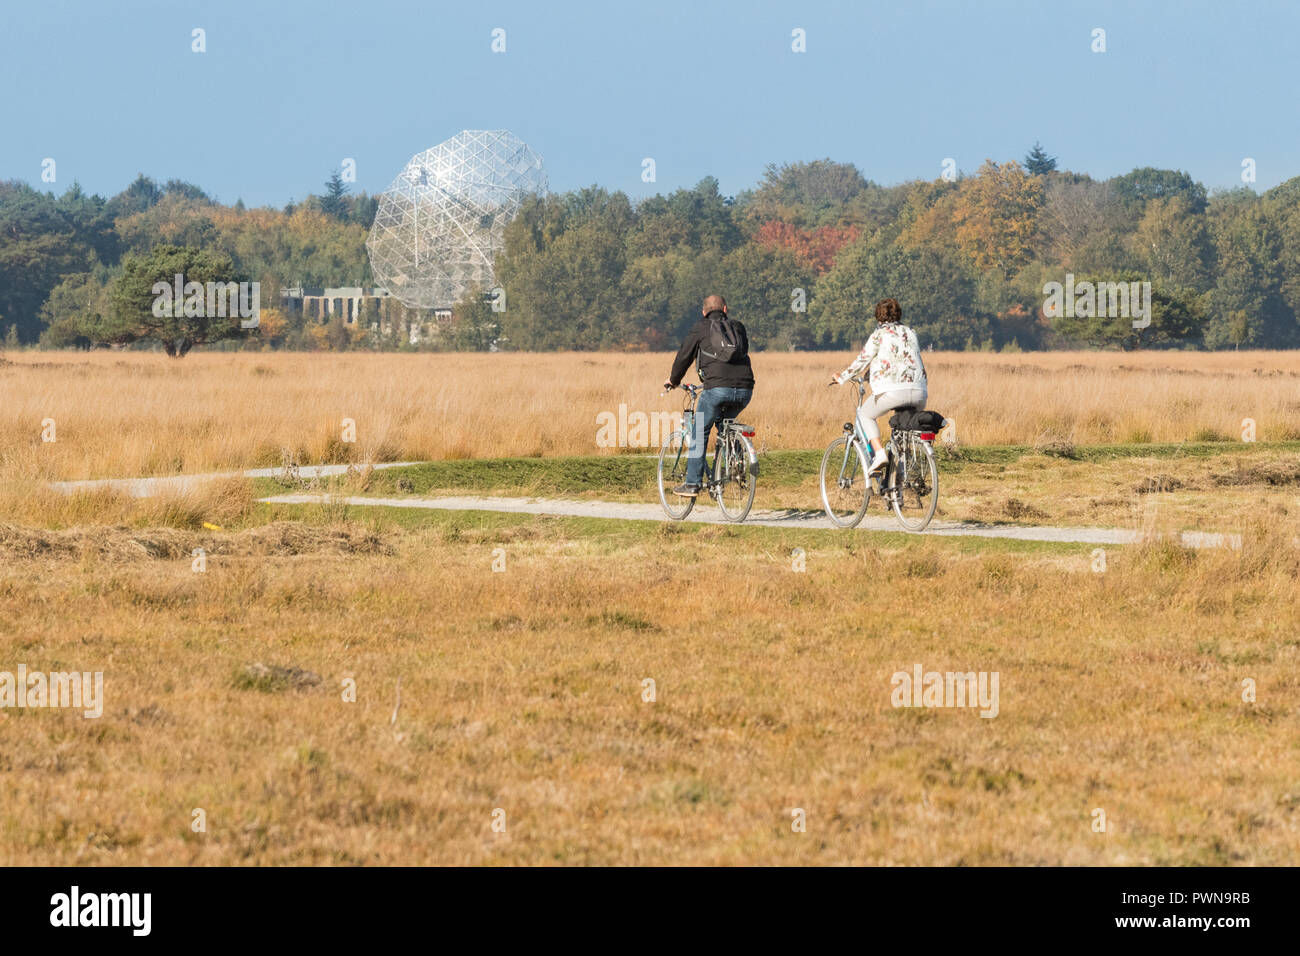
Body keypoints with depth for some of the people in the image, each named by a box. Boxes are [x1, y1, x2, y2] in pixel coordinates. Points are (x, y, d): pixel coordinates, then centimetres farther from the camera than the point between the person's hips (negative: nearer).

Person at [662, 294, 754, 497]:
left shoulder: (700, 328, 9)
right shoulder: (738, 327, 22)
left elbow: (684, 356, 12)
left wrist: (673, 380, 30)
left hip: (717, 388, -5)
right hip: (745, 390, 5)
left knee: (699, 433, 7)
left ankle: (692, 483, 2)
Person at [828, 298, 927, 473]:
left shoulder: (879, 334, 5)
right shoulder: (910, 333, 21)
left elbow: (862, 360, 6)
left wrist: (842, 378, 21)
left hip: (893, 391, -5)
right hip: (918, 391, 5)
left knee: (865, 415, 18)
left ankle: (879, 452, -2)